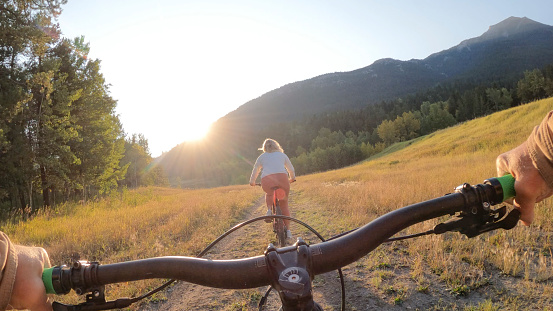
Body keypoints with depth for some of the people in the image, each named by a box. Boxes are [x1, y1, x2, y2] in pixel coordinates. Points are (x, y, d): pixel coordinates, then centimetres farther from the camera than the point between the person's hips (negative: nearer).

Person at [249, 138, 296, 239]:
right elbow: (291, 169, 34)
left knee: (269, 194, 34)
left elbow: (255, 170, 30)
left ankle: (269, 209, 7)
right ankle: (288, 230, 13)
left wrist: (252, 182, 47)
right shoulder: (282, 155, 28)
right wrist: (292, 178, 52)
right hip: (282, 177, 0)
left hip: (267, 179, 0)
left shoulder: (262, 157, 26)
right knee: (284, 204, 17)